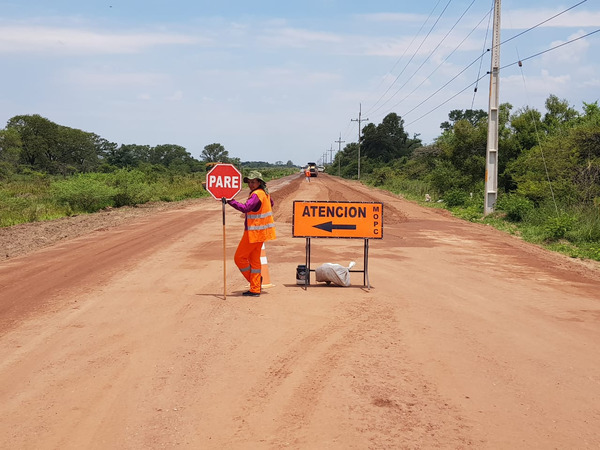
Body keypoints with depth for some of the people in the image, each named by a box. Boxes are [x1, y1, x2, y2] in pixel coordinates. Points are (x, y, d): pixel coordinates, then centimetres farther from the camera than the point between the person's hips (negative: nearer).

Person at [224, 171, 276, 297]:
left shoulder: (256, 195, -19)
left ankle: (255, 279, 12)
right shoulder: (265, 193, 11)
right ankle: (255, 289, 14)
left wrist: (230, 201, -36)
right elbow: (271, 204, 31)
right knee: (254, 259, 12)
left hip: (254, 232, -10)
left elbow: (245, 208, -33)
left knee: (239, 257, 1)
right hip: (260, 232, 10)